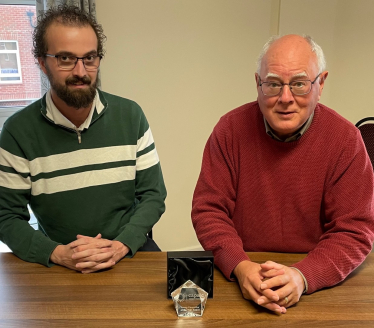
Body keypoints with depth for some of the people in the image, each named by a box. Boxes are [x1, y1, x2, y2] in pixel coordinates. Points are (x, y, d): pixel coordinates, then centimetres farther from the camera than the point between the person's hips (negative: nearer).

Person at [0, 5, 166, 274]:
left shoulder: (130, 115, -1)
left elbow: (153, 195, 0)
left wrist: (120, 246, -15)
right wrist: (57, 253, -17)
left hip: (129, 250, 1)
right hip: (57, 261, 0)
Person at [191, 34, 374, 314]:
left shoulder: (344, 139, -6)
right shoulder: (231, 128, -4)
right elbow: (208, 209, -4)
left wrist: (304, 276, -23)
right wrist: (240, 267, -20)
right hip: (237, 280, 0)